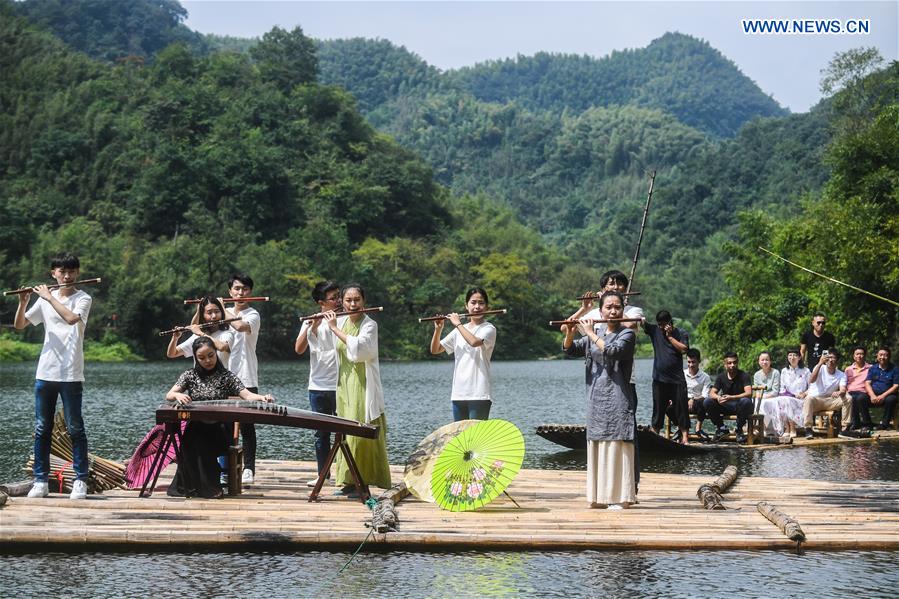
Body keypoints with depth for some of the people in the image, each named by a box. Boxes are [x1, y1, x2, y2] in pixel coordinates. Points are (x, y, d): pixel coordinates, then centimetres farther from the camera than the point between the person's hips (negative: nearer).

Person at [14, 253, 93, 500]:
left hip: (71, 375, -4)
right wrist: (23, 302, -6)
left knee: (75, 428, -1)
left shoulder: (82, 298, -2)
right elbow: (19, 325, 10)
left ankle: (81, 481, 3)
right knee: (42, 429, 5)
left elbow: (71, 318, -23)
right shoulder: (45, 299, 10)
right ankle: (41, 481, 10)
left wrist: (49, 297, -15)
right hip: (45, 373, 4)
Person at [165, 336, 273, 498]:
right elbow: (168, 395, -4)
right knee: (190, 440, -31)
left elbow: (247, 395, -10)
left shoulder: (226, 376, 3)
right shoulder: (189, 375, 8)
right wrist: (178, 395, -29)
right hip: (195, 429, 2)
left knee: (196, 443, -31)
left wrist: (262, 397, -33)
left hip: (218, 431, -2)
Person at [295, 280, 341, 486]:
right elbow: (299, 349, -6)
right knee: (321, 433, 9)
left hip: (340, 385, -2)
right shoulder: (310, 322, 7)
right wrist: (312, 327, -19)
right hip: (318, 386, 2)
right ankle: (323, 473, 18)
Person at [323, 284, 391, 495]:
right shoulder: (341, 321, 10)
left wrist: (335, 328, -19)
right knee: (346, 433, 7)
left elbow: (358, 346, -27)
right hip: (344, 385, 6)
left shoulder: (370, 325, -8)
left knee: (360, 433, -10)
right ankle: (348, 482, 11)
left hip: (363, 387, -6)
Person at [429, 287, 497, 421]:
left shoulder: (488, 329, -2)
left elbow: (474, 342, -23)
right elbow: (435, 350, 13)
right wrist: (438, 330, -3)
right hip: (459, 393, 6)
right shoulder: (460, 330, 15)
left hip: (479, 394, -6)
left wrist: (458, 324, -12)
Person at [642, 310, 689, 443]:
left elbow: (684, 349, -12)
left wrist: (670, 336, -9)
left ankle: (685, 437, 0)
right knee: (658, 409, 6)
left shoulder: (681, 333, 1)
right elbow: (643, 323, -5)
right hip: (659, 379, 2)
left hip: (677, 379, -2)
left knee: (681, 408, -2)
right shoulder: (655, 330, 8)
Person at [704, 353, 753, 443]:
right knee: (707, 402, -18)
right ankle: (721, 428, -2)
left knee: (745, 401, -38)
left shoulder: (744, 376, -9)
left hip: (740, 407, -4)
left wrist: (731, 397, -39)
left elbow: (748, 393, -24)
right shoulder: (721, 377, 3)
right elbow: (711, 393, -3)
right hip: (726, 406, 4)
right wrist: (718, 397, -29)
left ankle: (739, 430, -17)